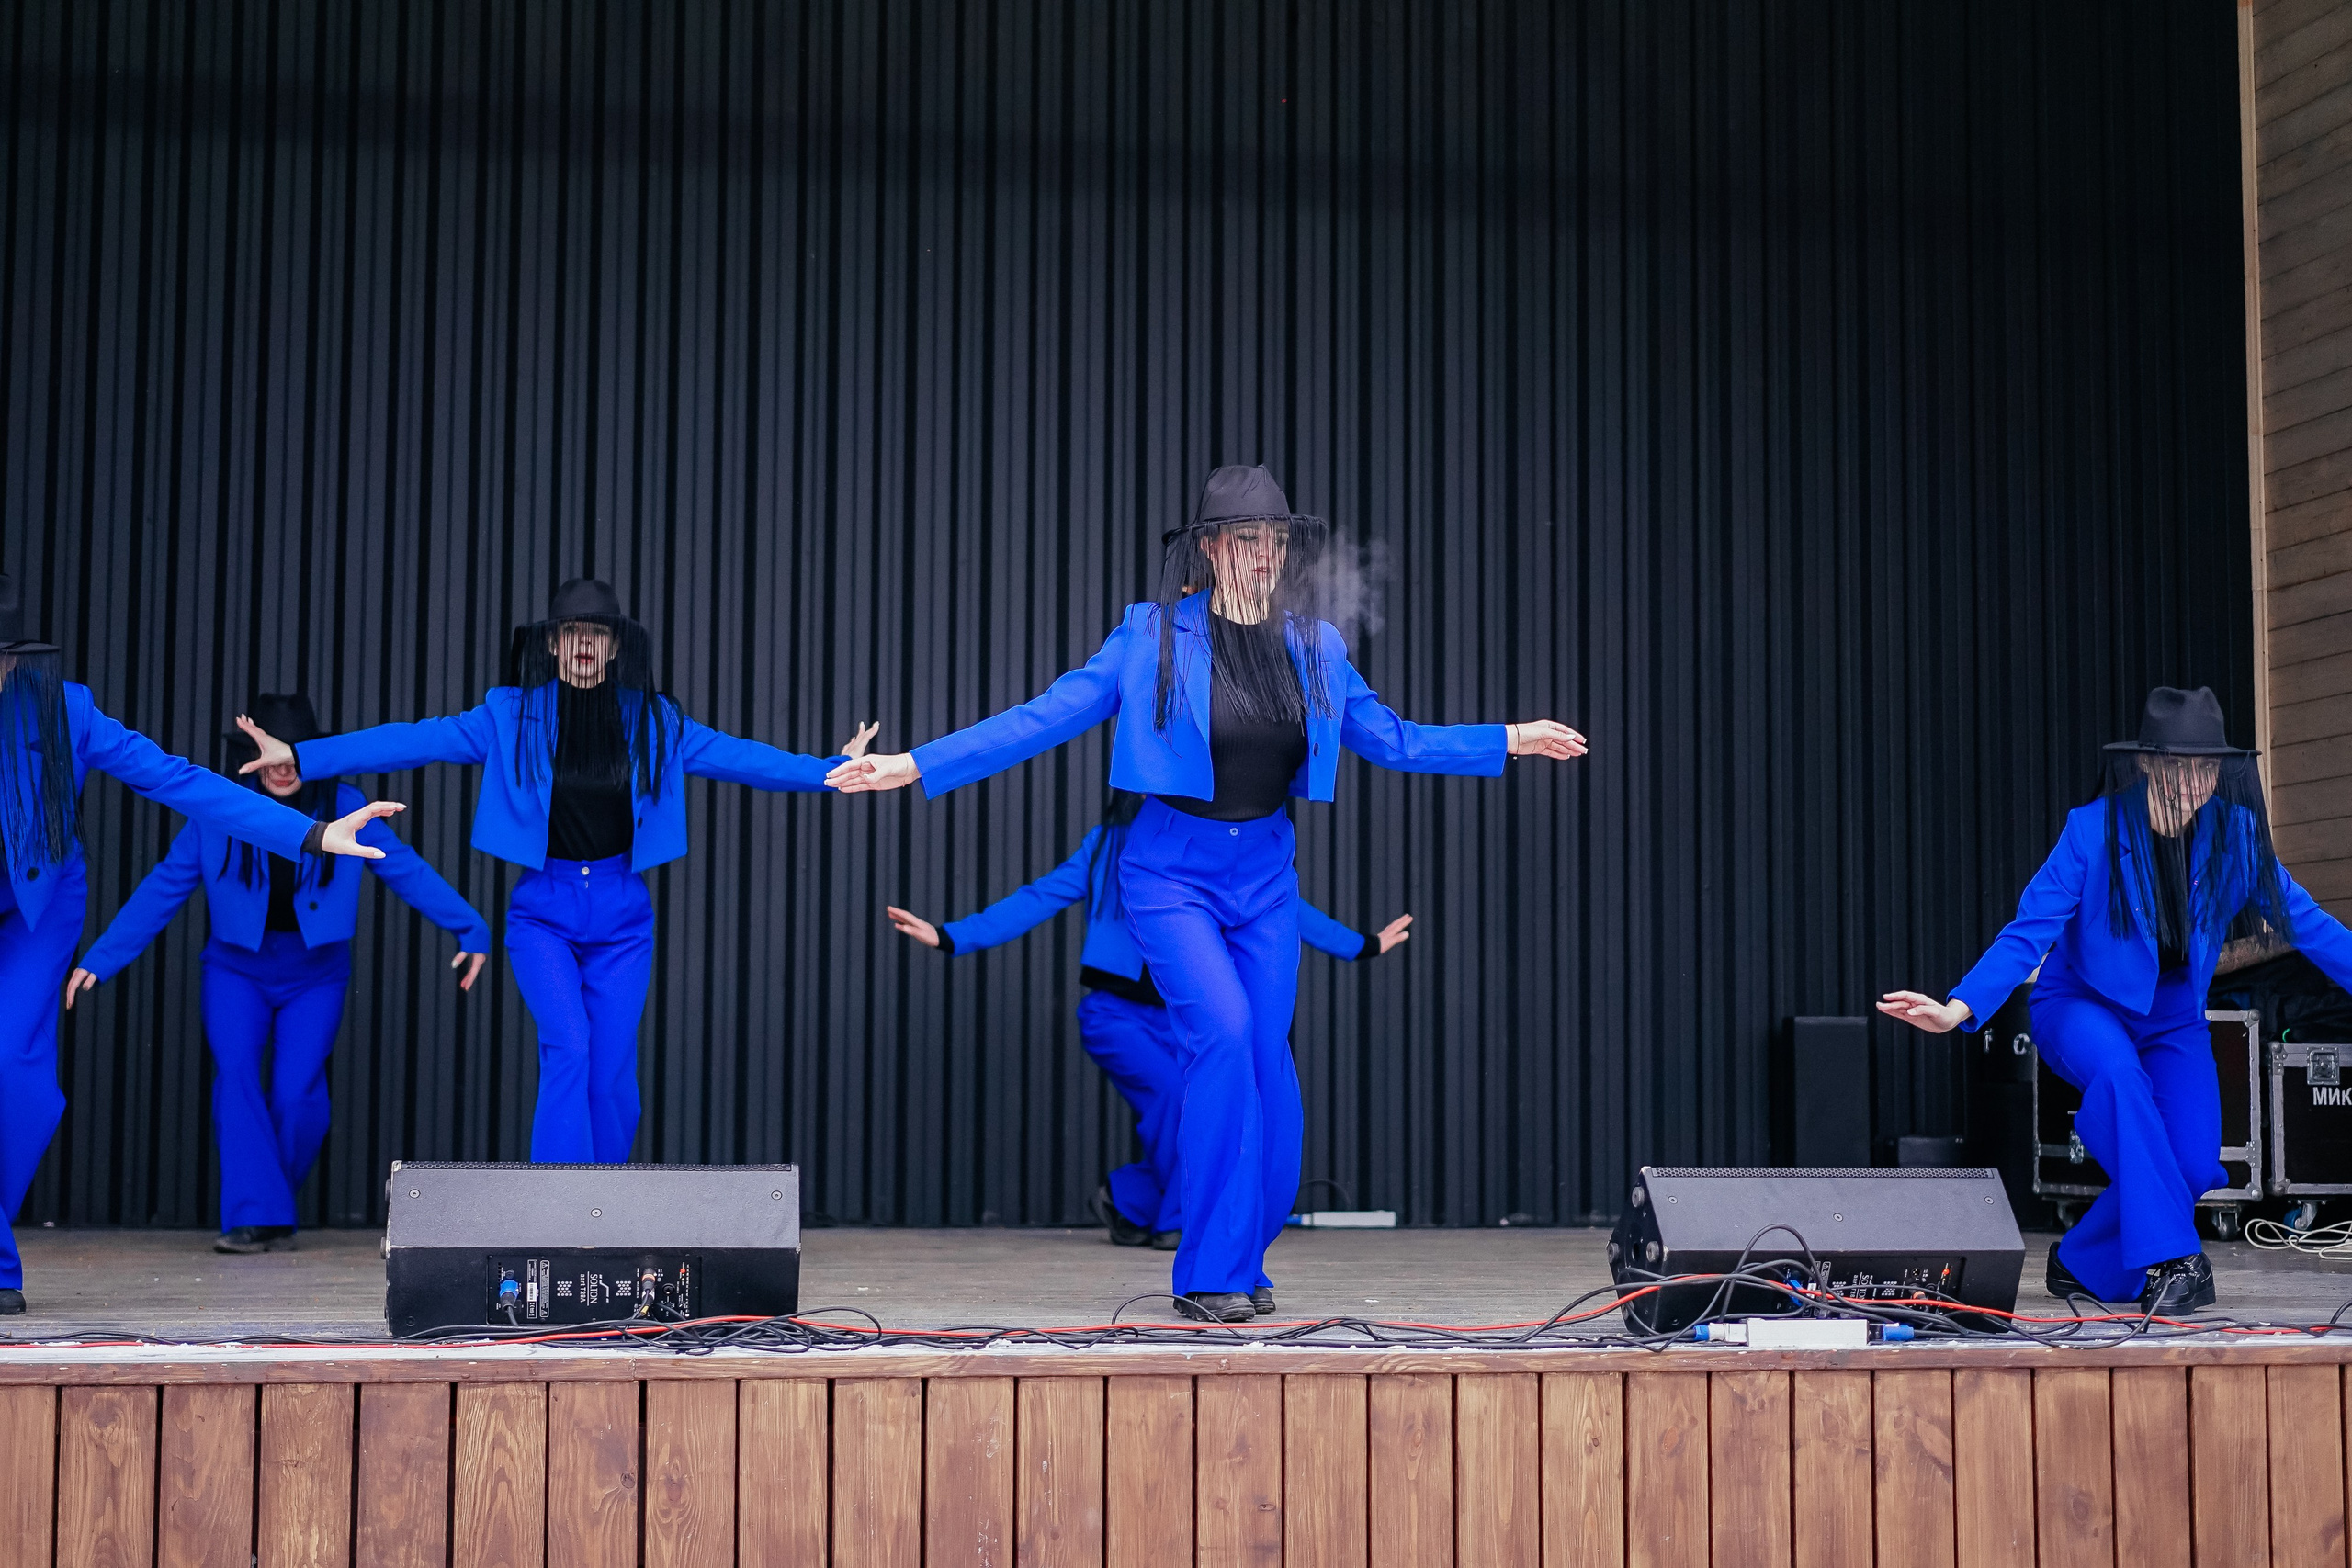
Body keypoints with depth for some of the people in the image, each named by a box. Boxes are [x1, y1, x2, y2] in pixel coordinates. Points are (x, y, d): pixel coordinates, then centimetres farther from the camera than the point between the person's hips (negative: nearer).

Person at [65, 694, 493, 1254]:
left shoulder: (343, 806, -7)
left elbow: (406, 870, -6)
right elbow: (162, 890, -1)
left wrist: (470, 929, -12)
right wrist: (99, 960, -4)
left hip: (315, 975, -1)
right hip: (236, 969, 1)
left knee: (296, 1092, -12)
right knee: (235, 1071, -21)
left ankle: (272, 1210, 12)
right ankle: (256, 1216, -16)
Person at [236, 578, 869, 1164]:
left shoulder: (651, 721, 3)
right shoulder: (512, 716, -1)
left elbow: (741, 757, 1)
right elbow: (414, 741, -7)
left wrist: (834, 771, -9)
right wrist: (299, 756, -15)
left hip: (622, 912, 2)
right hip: (544, 910, -2)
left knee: (611, 1074, 0)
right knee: (568, 1047, -20)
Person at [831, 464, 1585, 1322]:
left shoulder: (1313, 645, 4)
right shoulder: (1152, 637, -9)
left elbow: (1390, 738, 14)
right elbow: (1044, 718, -9)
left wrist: (1510, 739, 10)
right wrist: (913, 764, -16)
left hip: (1265, 872, 4)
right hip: (1171, 870, -4)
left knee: (1267, 1055, -1)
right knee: (1224, 1031, -21)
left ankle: (1244, 1259, 17)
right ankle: (1208, 1272, -11)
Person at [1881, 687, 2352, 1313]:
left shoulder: (2236, 833, -8)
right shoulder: (2093, 831, -18)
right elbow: (2029, 932, -22)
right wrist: (1959, 1008, -36)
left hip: (2174, 1015, 4)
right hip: (2082, 1004, -4)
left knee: (2194, 1165, -17)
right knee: (2119, 1072, -39)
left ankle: (2082, 1263, 7)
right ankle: (2173, 1260, -35)